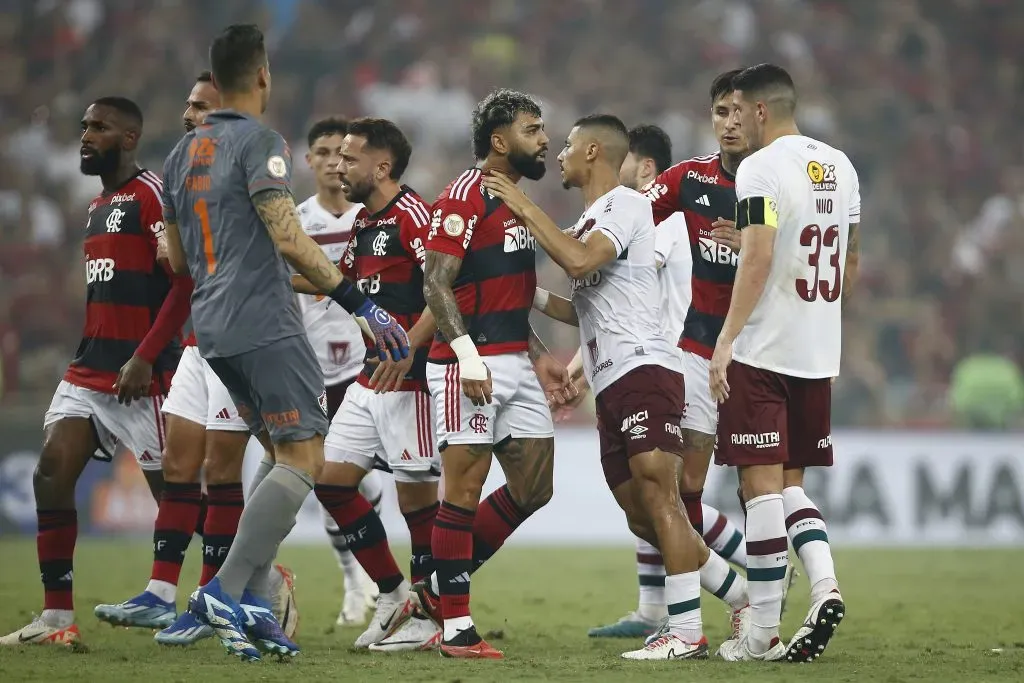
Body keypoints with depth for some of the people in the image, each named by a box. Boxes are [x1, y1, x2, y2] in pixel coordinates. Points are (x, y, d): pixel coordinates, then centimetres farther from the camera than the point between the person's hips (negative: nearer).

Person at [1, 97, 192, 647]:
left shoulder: (153, 196, -10)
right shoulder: (98, 206, 18)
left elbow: (186, 282, -18)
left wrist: (145, 358, -23)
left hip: (140, 374, -9)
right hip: (88, 370, 9)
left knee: (174, 491, -4)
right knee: (51, 475, -4)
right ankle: (56, 618, -2)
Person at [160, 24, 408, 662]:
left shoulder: (184, 153, 16)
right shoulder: (261, 142, -10)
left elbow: (178, 257, 22)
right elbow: (288, 238, -19)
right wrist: (361, 304, -17)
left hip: (213, 329, 9)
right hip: (266, 324, -9)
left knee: (282, 453, 16)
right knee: (303, 460, -7)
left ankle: (252, 602, 5)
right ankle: (227, 591, -17)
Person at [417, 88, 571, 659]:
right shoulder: (466, 196, -10)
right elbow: (437, 285, -16)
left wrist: (540, 356, 19)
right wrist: (468, 354, -24)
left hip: (515, 363, 9)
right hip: (471, 364, -9)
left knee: (534, 489, 7)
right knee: (465, 489, -6)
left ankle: (440, 589, 17)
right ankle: (456, 627, -1)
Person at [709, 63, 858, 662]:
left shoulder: (762, 169, -11)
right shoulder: (840, 166, 12)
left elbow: (758, 259, -20)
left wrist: (726, 341, -18)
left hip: (763, 354, -7)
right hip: (819, 354, 7)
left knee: (763, 484, -3)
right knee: (790, 482, 16)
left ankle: (764, 632, -1)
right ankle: (826, 586, -6)